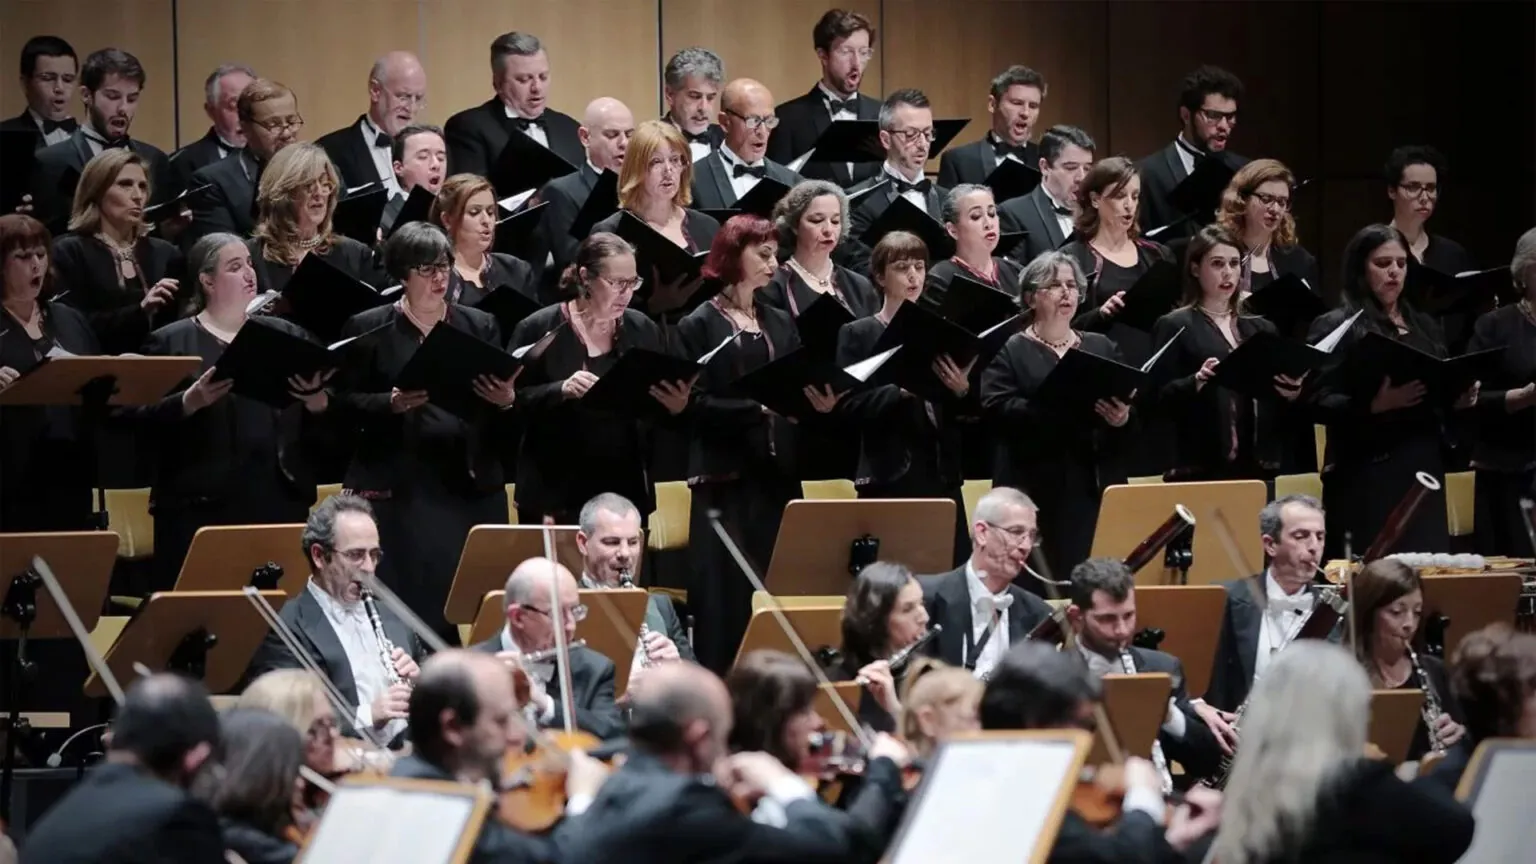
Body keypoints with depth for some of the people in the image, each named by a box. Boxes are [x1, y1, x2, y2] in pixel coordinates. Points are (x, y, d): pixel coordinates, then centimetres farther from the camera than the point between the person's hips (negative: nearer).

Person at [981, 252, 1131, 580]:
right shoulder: (1010, 351, 5)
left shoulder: (1103, 348, 19)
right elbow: (996, 411, -10)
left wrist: (1123, 418, -12)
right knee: (1038, 586, -9)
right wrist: (1058, 408, -22)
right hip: (1036, 492, -4)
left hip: (1096, 490, 4)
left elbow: (1136, 411, 13)